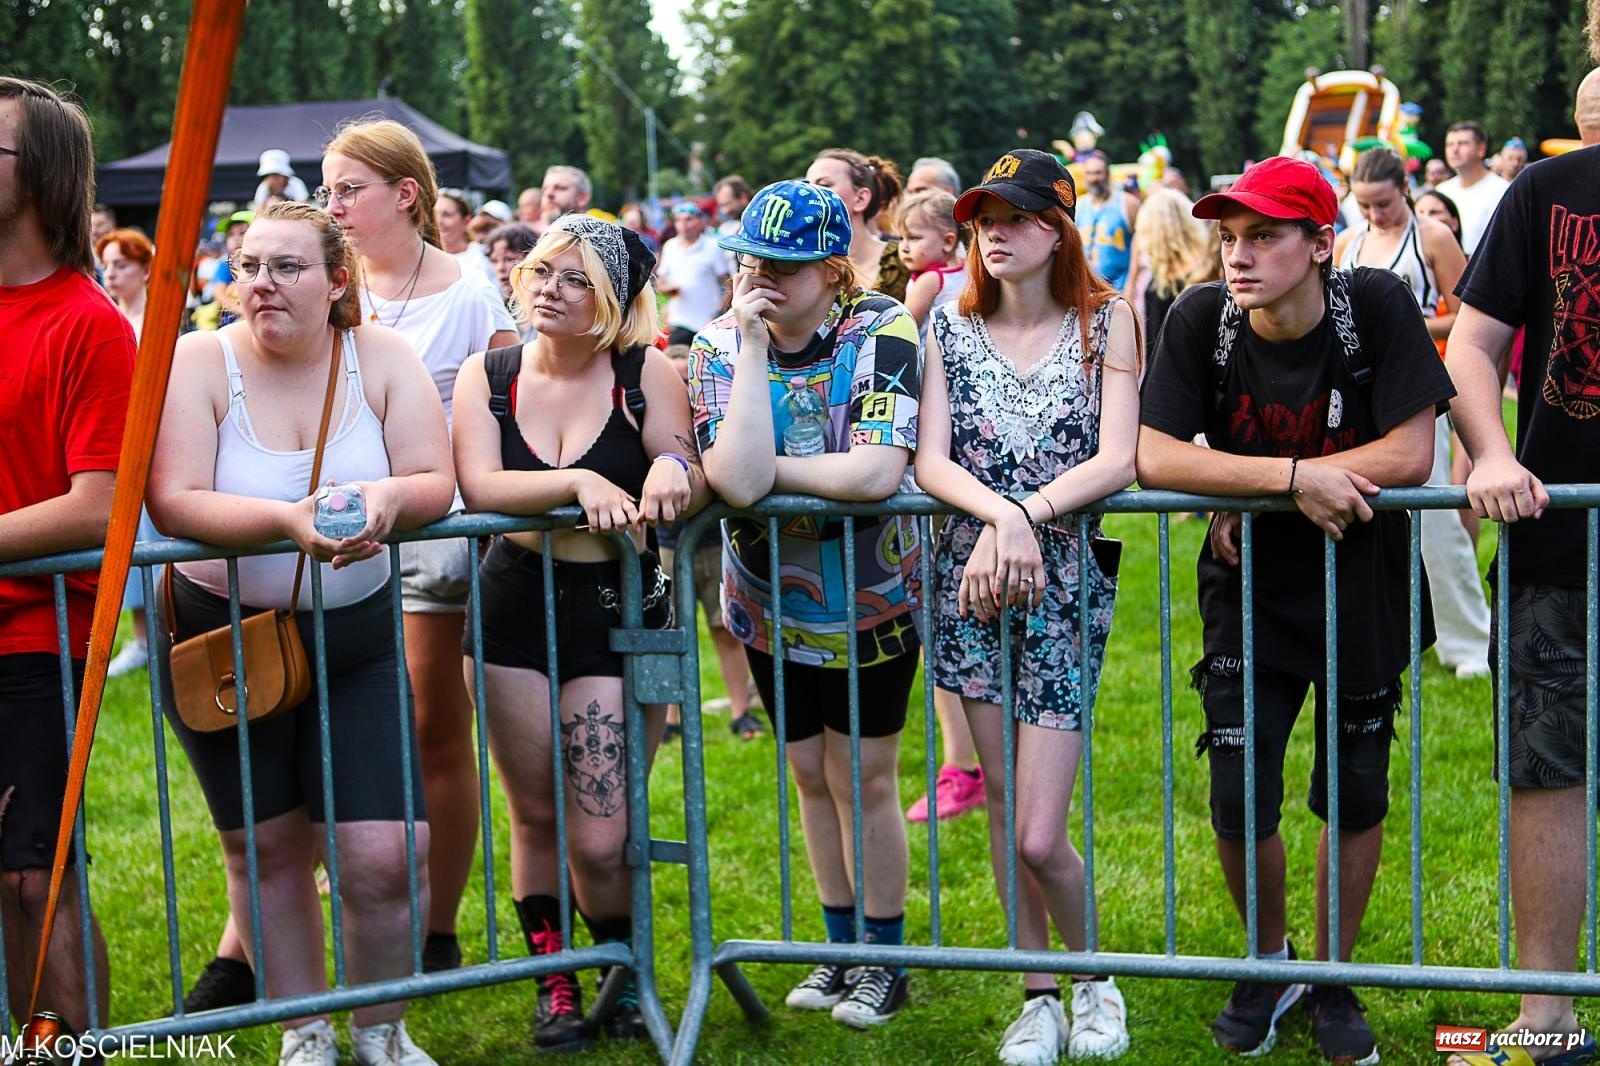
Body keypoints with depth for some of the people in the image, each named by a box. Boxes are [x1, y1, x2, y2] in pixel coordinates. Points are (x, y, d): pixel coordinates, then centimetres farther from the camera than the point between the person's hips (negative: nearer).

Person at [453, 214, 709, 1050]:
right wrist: (581, 483, -26)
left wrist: (674, 468, -29)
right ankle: (554, 986, 29)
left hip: (618, 611, -2)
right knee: (538, 818, 11)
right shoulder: (486, 376, 1)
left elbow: (699, 485, -7)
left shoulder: (646, 373, -3)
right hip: (516, 607, 2)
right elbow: (479, 486, -14)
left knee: (600, 838, -4)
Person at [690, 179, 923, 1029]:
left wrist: (767, 469, -21)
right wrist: (750, 348, -28)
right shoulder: (719, 346, -12)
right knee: (810, 776, 16)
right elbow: (737, 481, -29)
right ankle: (842, 947, 32)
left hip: (870, 599, -3)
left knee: (862, 779, 5)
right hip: (771, 601, 4)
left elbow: (877, 472, -32)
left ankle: (885, 958, 22)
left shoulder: (881, 333, -18)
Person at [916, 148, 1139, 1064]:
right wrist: (1000, 515, -19)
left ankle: (1094, 981, 19)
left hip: (1067, 578, -3)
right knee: (1002, 804, 8)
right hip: (972, 575, 3)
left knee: (1041, 838, -7)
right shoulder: (951, 329, 7)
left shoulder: (1105, 323, 0)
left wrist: (1026, 515, -19)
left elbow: (1117, 460, -10)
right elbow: (930, 461, -3)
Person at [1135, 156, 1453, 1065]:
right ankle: (1271, 960, 26)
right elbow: (1156, 458, -20)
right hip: (1251, 590, 1)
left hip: (1364, 588, 0)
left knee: (1356, 798, 8)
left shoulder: (1378, 306, -16)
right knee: (1240, 805, -2)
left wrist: (1249, 496, -21)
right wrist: (1297, 478, -29)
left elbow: (1411, 454, -22)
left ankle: (1334, 980, 29)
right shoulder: (1200, 320, -13)